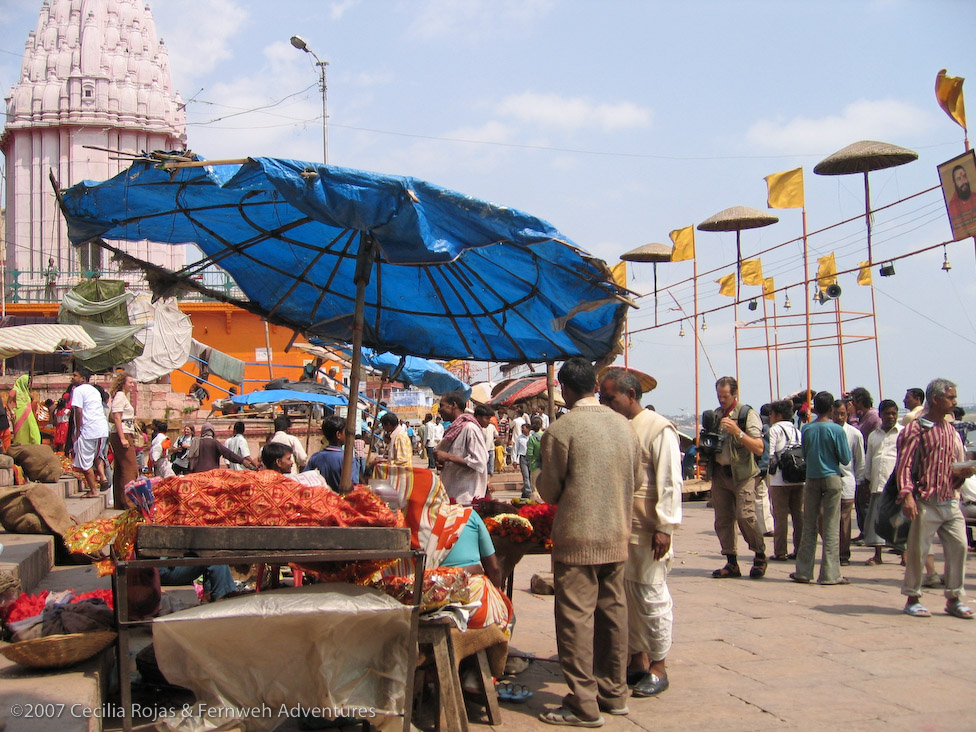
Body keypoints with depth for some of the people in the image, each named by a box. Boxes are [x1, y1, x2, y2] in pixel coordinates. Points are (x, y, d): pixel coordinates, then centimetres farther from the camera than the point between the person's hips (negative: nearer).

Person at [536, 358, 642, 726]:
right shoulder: (625, 426, 5)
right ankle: (613, 693, 25)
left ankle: (583, 705, 4)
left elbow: (549, 491, -6)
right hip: (617, 536, 6)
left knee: (576, 616, 0)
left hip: (577, 537, -6)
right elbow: (637, 478, 15)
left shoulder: (560, 429, -13)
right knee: (612, 612, 14)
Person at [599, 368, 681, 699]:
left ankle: (658, 668, 12)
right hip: (620, 528, 7)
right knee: (628, 596, 12)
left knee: (652, 597, 1)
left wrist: (664, 527, -17)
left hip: (648, 531, -7)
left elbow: (669, 483, -14)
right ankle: (638, 659, 25)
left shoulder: (659, 429, -11)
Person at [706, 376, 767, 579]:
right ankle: (732, 563, 12)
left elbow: (759, 448, -11)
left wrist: (738, 432, -21)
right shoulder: (715, 415, 14)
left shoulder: (747, 414, -3)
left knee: (744, 515, -15)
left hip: (742, 473, -5)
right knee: (722, 519, 3)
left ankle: (760, 556, 5)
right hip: (719, 473, 5)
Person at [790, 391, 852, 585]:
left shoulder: (806, 429, 1)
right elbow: (845, 459, -5)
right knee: (831, 527, 0)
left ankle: (803, 572, 10)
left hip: (812, 480, 3)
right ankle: (829, 574, 0)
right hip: (831, 478, -3)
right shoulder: (836, 430, -9)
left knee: (809, 526, 8)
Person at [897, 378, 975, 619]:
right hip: (925, 502, -6)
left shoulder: (952, 432, 15)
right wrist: (906, 494, -24)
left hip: (950, 502, 6)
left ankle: (954, 599, 14)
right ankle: (912, 599, 13)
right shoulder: (915, 429, -4)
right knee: (917, 550, 0)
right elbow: (904, 465, -12)